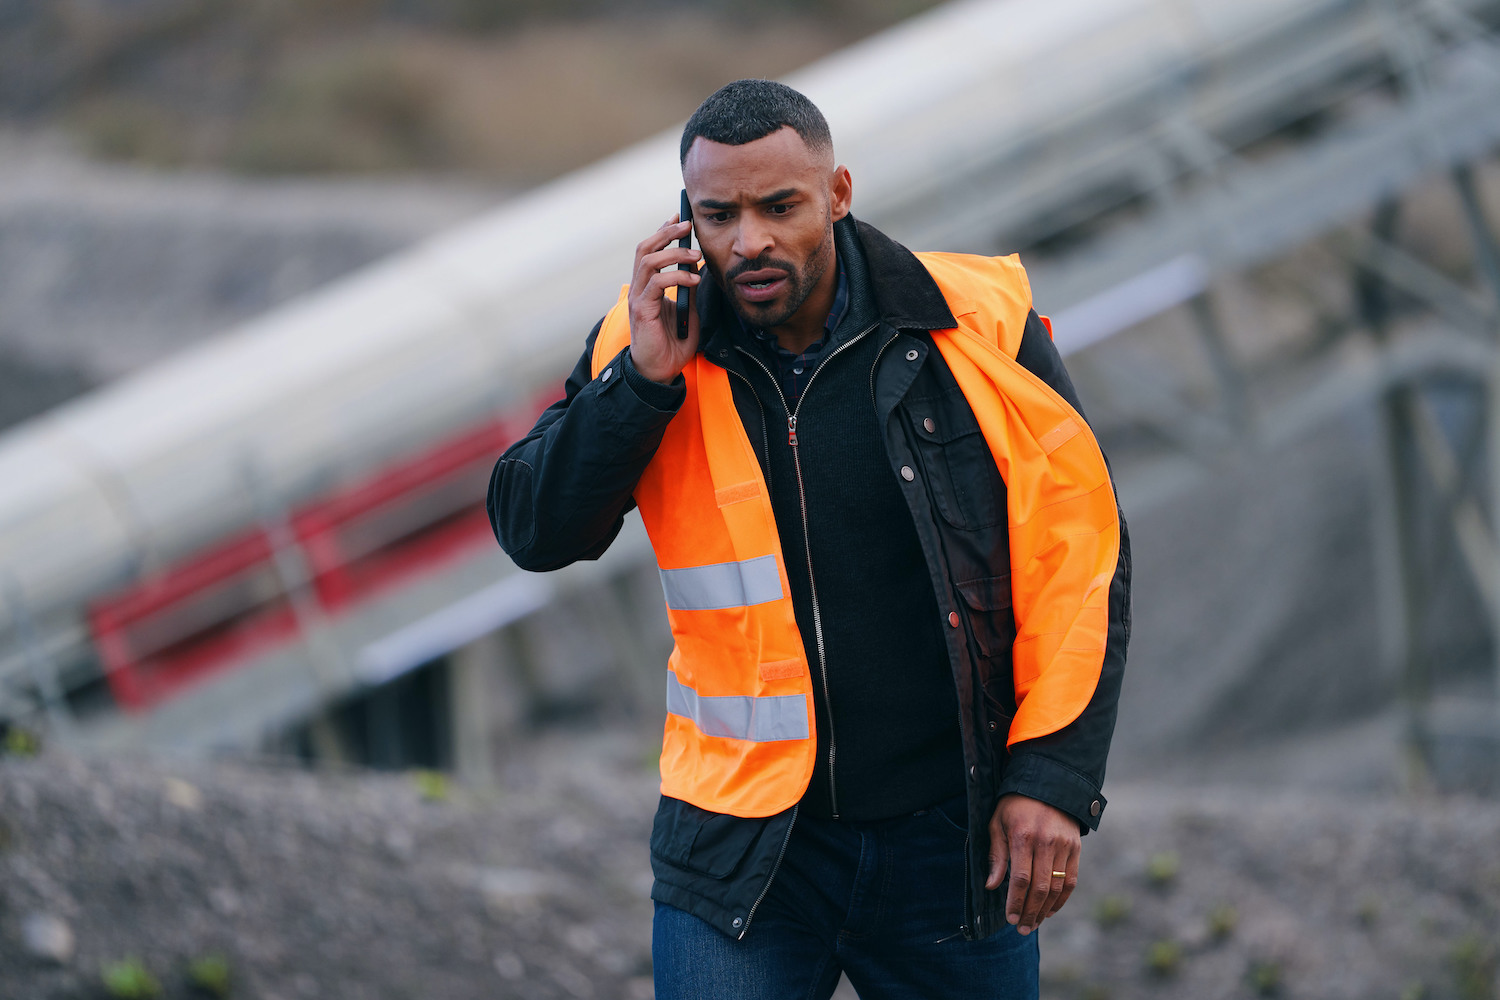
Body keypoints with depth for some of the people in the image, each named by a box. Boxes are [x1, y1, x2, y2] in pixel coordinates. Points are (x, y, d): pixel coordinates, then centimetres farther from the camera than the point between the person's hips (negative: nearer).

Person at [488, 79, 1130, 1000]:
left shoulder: (978, 322, -4)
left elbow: (1078, 551, -2)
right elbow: (535, 533, -5)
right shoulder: (646, 350, 0)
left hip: (953, 839, 0)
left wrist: (1054, 779, -7)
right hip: (746, 848, 0)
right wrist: (645, 377, -17)